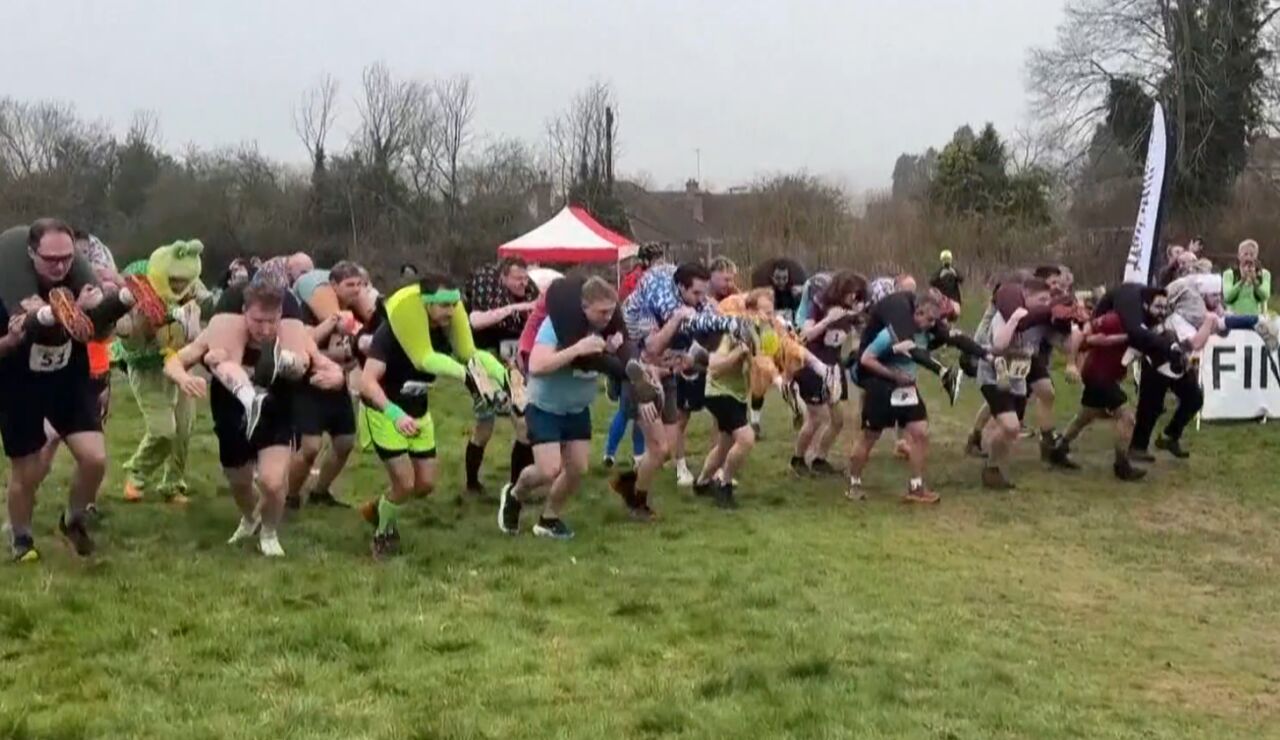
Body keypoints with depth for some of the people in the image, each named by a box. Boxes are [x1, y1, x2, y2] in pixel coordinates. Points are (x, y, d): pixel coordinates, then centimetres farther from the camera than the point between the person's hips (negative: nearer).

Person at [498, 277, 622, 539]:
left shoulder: (606, 327, -10)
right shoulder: (557, 324, -27)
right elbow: (536, 366, -37)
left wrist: (617, 352, -23)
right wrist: (576, 349, -42)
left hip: (578, 410, 6)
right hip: (545, 408, -6)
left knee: (578, 468, 2)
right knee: (550, 470, -14)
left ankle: (549, 518, 24)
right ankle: (514, 494, 18)